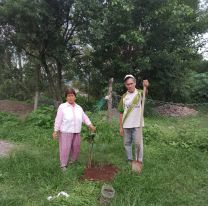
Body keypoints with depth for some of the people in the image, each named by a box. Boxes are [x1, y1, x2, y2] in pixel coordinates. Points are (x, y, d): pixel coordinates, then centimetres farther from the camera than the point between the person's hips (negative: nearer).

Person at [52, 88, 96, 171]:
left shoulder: (79, 108, 9)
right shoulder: (62, 107, -5)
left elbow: (84, 117, 12)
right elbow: (58, 120, -7)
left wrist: (90, 125, 0)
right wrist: (55, 131, -10)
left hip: (76, 132, 5)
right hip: (65, 132, -5)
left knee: (76, 147, 14)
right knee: (65, 148, -1)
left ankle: (73, 160, 36)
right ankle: (63, 165, 15)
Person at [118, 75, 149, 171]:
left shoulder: (139, 93, -5)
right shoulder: (124, 96, 3)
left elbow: (145, 92, -31)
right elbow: (121, 113, 4)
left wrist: (146, 86, -53)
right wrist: (121, 126, 1)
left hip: (137, 124, -3)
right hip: (126, 125, 4)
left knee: (138, 143, 4)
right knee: (127, 143, 14)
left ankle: (139, 161, 18)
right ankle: (129, 160, 31)